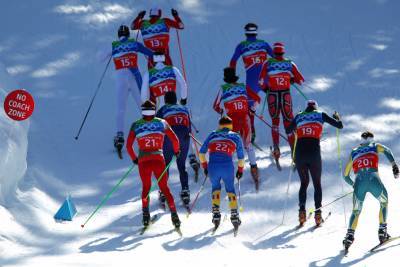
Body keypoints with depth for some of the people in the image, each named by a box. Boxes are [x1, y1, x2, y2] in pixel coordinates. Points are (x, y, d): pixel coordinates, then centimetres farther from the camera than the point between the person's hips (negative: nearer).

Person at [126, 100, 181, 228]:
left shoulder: (136, 125, 4)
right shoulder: (162, 123, 5)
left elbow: (128, 146, 3)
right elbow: (175, 140, 8)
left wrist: (134, 158, 19)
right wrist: (176, 151, 28)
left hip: (143, 161, 0)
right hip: (158, 160, 0)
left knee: (146, 187, 22)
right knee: (164, 188, 13)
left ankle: (145, 214, 7)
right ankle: (174, 214, 0)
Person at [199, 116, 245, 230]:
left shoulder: (212, 135, 19)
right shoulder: (235, 136, 16)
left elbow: (201, 153, 15)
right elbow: (241, 157, 16)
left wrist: (204, 166, 27)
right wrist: (240, 169, 30)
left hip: (213, 166, 1)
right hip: (227, 166, -1)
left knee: (215, 187, 27)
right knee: (230, 189, 23)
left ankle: (216, 213, 17)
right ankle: (234, 215, 17)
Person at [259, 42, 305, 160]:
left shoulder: (267, 63, -3)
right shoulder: (290, 64, 0)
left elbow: (261, 82, -8)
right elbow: (301, 80, 3)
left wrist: (265, 88, 11)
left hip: (272, 95, 0)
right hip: (286, 95, 0)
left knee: (275, 122, 20)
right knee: (289, 123, 8)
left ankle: (276, 149, 9)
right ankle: (294, 149, -1)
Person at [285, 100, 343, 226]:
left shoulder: (299, 117, 14)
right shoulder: (320, 115, 10)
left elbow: (288, 131, 28)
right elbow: (340, 126, 9)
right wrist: (337, 117, 31)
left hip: (299, 153, 2)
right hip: (314, 153, -2)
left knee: (304, 183, 19)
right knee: (317, 183, 14)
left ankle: (302, 211, 2)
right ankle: (318, 212, 0)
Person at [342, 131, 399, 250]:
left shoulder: (353, 152, 27)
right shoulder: (375, 146, 22)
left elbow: (345, 175, 29)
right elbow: (387, 151, -1)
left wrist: (353, 184, 45)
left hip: (359, 182, 2)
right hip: (373, 179, -2)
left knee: (356, 211, 18)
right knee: (384, 202, 26)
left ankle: (350, 235, -3)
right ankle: (382, 231, 17)